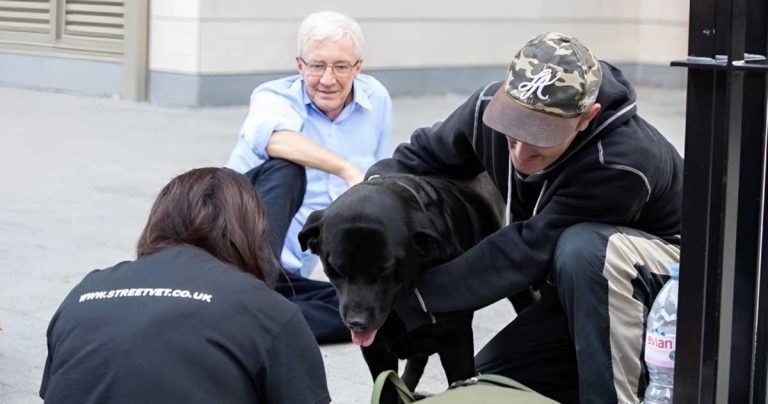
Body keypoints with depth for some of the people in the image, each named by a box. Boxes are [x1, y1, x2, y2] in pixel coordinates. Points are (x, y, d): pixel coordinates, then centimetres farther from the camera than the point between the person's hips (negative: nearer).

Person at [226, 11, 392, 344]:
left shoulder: (376, 100, 7)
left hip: (292, 278, 5)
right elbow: (276, 140, -35)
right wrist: (349, 171, -46)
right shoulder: (275, 98, -8)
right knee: (286, 168, -30)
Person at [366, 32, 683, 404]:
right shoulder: (493, 106, -17)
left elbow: (529, 250, -36)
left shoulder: (622, 160, -37)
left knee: (583, 248, -37)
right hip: (578, 294, 7)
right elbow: (423, 155, 1)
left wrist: (415, 296, -36)